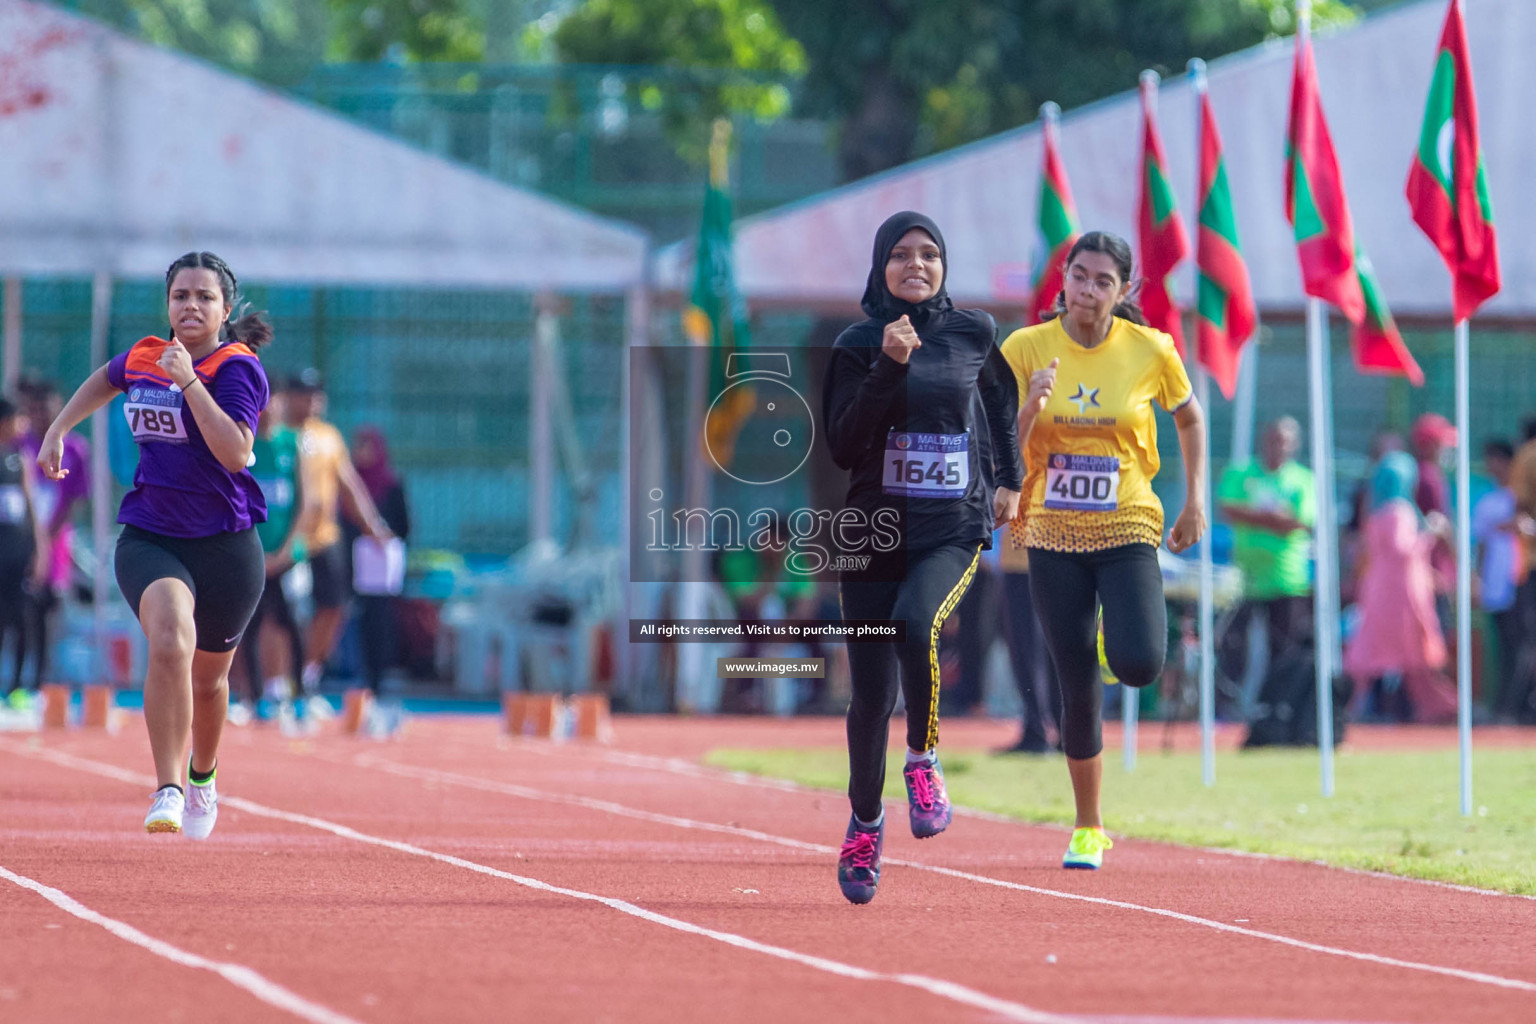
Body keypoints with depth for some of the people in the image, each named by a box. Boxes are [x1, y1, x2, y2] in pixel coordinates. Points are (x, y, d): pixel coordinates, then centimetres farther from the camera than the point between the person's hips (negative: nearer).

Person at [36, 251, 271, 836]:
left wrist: (189, 380, -28)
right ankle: (167, 791, -29)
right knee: (170, 640, -29)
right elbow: (105, 380, 30)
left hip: (225, 546, -1)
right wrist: (57, 430, 24)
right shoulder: (143, 359, 4)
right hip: (149, 540, 1)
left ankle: (202, 777, 48)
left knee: (208, 676, 17)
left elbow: (235, 452, -27)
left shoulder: (237, 367, -11)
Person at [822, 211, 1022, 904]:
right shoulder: (859, 345, -1)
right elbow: (842, 447, -11)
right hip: (875, 530, 0)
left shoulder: (973, 333, 5)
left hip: (953, 531, 0)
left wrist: (1009, 478, 25)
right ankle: (865, 821, 24)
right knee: (872, 694, 0)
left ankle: (924, 762, -11)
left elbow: (1001, 397, 27)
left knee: (914, 621, -32)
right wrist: (889, 367, -18)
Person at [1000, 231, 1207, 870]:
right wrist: (1032, 405, -25)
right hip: (1053, 536, 1)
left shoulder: (1149, 350, -5)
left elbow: (1189, 417, 13)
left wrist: (1195, 502, 9)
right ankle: (1087, 829, 20)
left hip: (1128, 530, -1)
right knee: (1078, 690, 2)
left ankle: (1121, 636, 18)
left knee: (1138, 667, -22)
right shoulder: (1027, 348, -4)